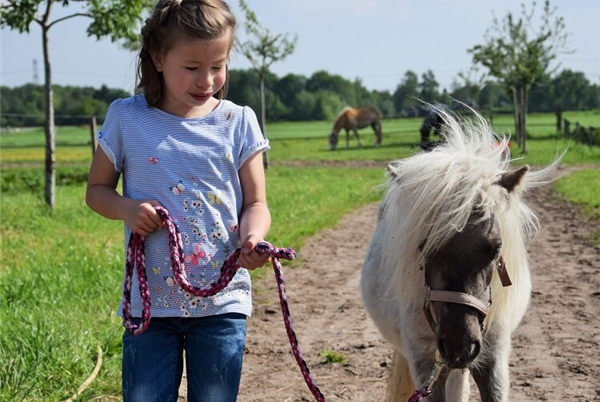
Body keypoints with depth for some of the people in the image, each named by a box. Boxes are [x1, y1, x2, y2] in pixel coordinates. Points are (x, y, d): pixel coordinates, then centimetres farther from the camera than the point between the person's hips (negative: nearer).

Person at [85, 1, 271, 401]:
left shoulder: (238, 122, 1)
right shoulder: (127, 118, 0)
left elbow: (255, 203, 3)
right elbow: (97, 190, 9)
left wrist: (252, 238, -20)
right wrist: (126, 208, -13)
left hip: (222, 303, 1)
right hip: (151, 302, 0)